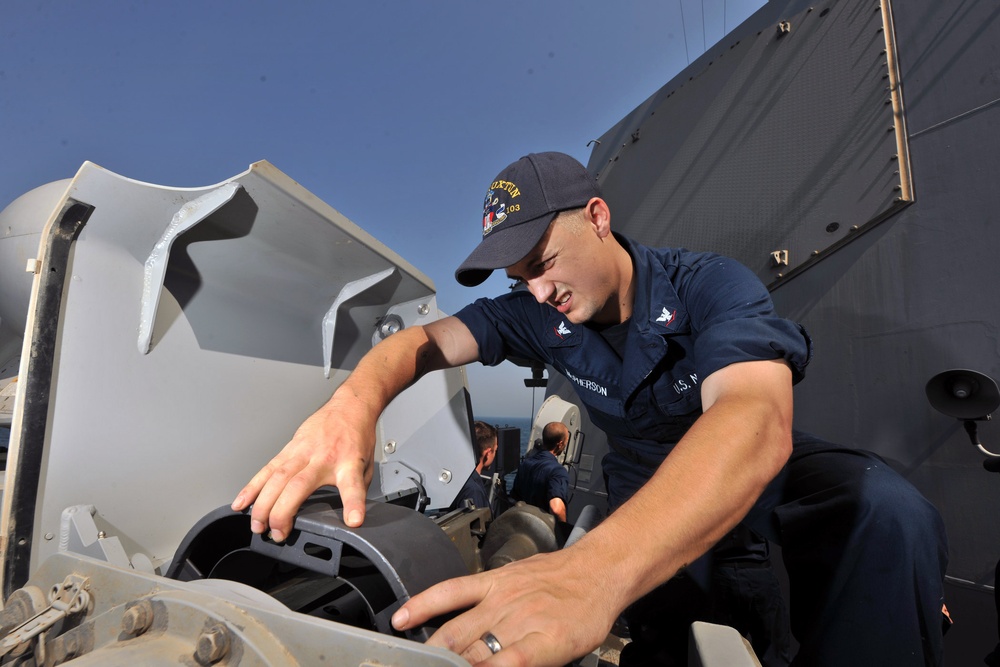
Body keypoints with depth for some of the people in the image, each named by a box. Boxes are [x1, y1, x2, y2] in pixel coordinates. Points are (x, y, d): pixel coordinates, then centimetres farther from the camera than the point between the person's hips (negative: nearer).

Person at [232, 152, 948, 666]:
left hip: (764, 469, -3)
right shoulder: (538, 315, -10)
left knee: (887, 510, -31)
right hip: (647, 487, 4)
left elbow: (756, 418, -43)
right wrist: (355, 399, -43)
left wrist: (596, 567, -61)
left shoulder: (713, 285, -25)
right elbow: (425, 339, -17)